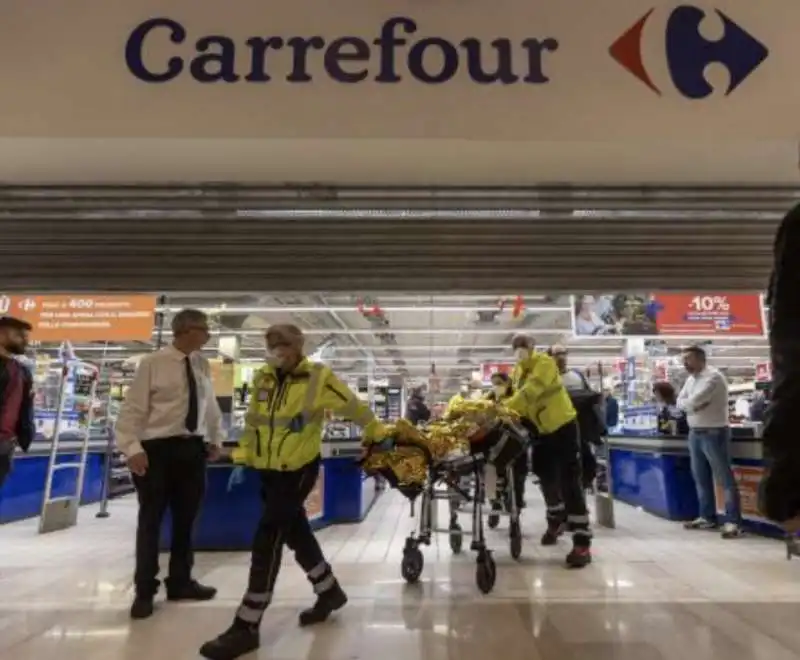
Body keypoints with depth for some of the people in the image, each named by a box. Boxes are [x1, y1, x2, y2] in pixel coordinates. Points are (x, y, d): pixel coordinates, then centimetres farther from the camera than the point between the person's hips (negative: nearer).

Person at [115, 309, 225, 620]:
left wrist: (215, 439, 15)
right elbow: (132, 408, -10)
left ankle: (180, 581, 31)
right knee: (150, 521, 7)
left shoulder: (202, 365, 5)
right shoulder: (153, 363, -10)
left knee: (186, 519, 14)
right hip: (158, 448, -5)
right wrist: (133, 448, -17)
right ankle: (145, 591, 23)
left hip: (193, 448, 5)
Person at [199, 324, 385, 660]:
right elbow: (252, 422, 14)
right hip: (268, 470, 7)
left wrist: (377, 434, 8)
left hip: (298, 470, -7)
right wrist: (242, 459, 11)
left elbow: (354, 408, -2)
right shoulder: (263, 378, 4)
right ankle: (330, 592, 40)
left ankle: (246, 627, 7)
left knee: (267, 541, -7)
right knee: (296, 533, 18)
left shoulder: (318, 377, -13)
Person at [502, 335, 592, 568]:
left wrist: (504, 408, -38)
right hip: (542, 429, 8)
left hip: (563, 425, -8)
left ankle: (582, 543, -6)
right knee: (546, 475, 19)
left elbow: (529, 392, -31)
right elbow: (517, 395, 1)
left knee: (569, 481, -10)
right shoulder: (517, 371, 6)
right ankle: (557, 519, 43)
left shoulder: (545, 363, -18)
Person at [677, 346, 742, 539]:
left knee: (724, 478, -3)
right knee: (701, 478, 14)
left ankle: (733, 521, 1)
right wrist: (693, 405, -10)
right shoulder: (691, 379, 13)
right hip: (694, 433, 9)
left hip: (714, 433, -9)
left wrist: (688, 403, -3)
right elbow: (680, 401, 8)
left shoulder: (713, 376, -15)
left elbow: (693, 400, -23)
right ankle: (707, 517, 24)